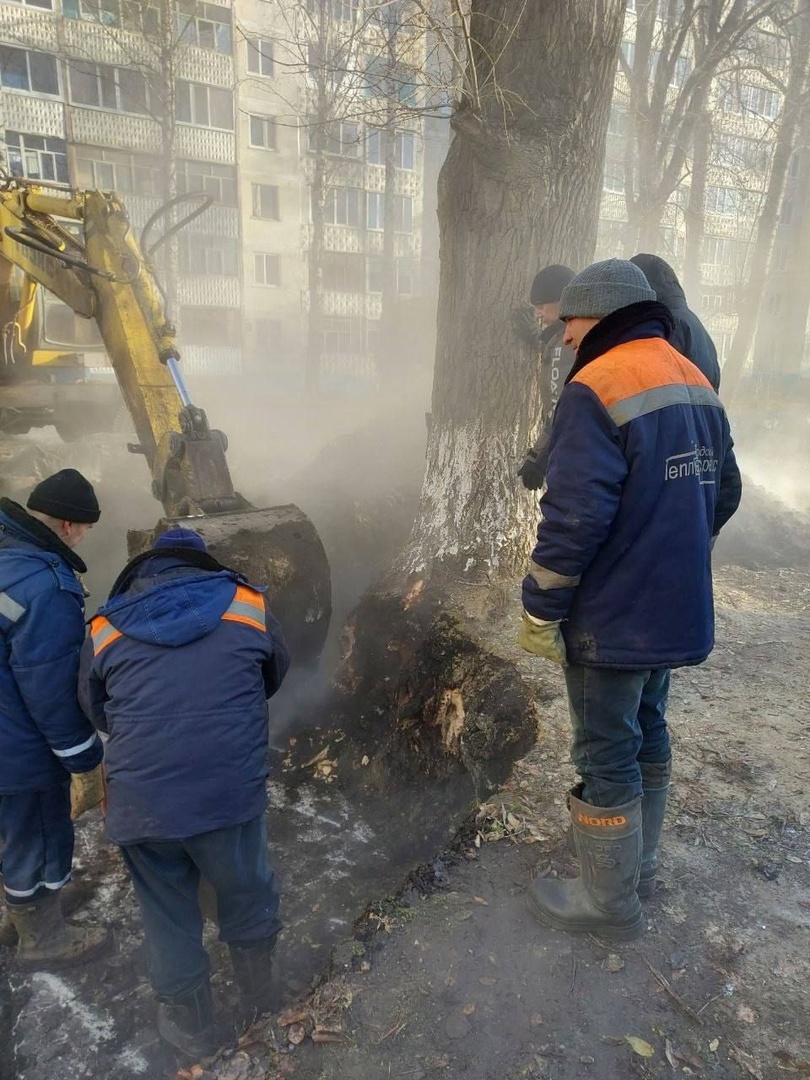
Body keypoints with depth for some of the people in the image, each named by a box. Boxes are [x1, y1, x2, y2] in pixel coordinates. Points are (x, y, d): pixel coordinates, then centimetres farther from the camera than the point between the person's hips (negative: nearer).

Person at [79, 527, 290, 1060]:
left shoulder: (104, 628, 3)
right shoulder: (246, 603, 1)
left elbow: (96, 711, 17)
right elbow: (275, 675, 18)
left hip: (140, 803, 1)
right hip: (232, 792, 0)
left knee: (168, 915, 23)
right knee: (247, 894, 25)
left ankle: (193, 1025, 45)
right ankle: (259, 995, 48)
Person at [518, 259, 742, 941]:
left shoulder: (597, 389, -20)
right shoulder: (695, 381, 8)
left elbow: (575, 519, -26)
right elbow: (724, 493, 14)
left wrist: (541, 610, -15)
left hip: (613, 620, -9)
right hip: (678, 611, 9)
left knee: (607, 756, 6)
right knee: (648, 732, 22)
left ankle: (610, 903, 24)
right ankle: (639, 863, 41)